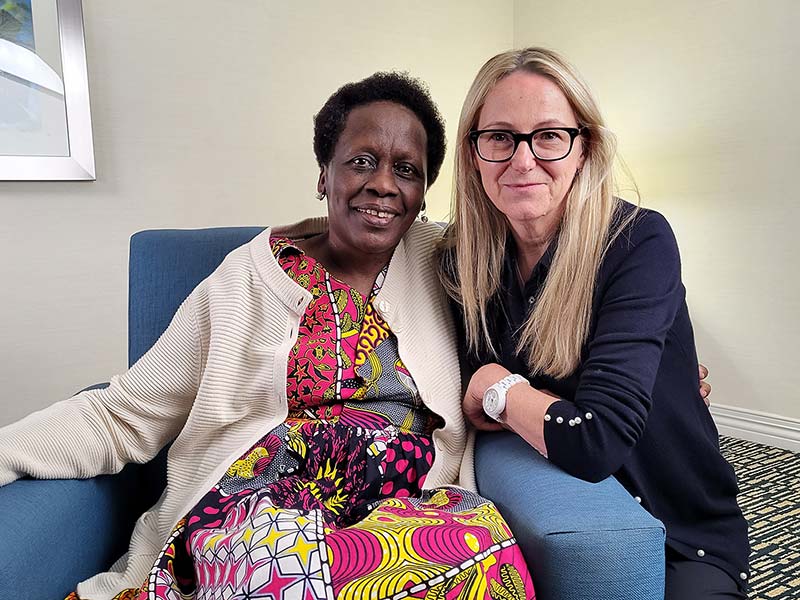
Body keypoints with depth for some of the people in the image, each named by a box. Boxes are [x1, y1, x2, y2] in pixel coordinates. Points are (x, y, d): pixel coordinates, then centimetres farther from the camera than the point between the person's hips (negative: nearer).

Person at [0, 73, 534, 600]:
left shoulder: (444, 266, 10)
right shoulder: (246, 277, 4)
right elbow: (124, 417, 3)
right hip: (255, 500, -3)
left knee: (486, 540, -31)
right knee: (285, 555, -37)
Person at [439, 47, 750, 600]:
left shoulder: (639, 242, -21)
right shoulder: (462, 257, -6)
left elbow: (596, 443, -29)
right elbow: (472, 410, -2)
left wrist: (496, 386, -14)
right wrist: (541, 409, -19)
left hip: (684, 540, -2)